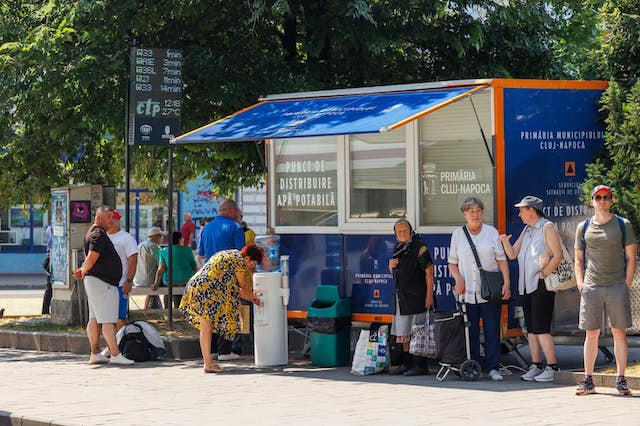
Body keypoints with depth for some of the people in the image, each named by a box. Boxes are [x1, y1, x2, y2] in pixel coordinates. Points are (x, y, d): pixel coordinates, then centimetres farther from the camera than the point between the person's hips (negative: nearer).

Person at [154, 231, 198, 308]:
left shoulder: (163, 251, -1)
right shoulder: (187, 250, -4)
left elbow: (160, 269, -12)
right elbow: (195, 268, 2)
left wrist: (156, 283, -18)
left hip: (169, 282, 2)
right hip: (186, 281, -2)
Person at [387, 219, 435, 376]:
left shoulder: (419, 247, -9)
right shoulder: (398, 248, 16)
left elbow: (429, 271, -13)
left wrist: (429, 296, -19)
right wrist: (391, 266, 2)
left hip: (416, 296, -8)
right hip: (401, 297, 8)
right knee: (403, 333, 11)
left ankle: (420, 365, -5)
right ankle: (406, 363, 18)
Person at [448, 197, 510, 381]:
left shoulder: (491, 232, 5)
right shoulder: (458, 234, 8)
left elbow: (501, 259, 4)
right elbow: (452, 262, 13)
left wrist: (506, 283, -6)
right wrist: (458, 279, -5)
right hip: (467, 292, 1)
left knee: (492, 331, -2)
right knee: (470, 332, 3)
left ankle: (492, 367, 4)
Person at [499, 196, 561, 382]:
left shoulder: (547, 227, -5)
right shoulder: (526, 230, 19)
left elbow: (558, 256, -10)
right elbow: (512, 254, 17)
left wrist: (542, 274, -15)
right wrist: (505, 241, -2)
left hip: (542, 285, -8)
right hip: (526, 286, 8)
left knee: (541, 328, -13)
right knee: (531, 328, 7)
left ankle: (552, 367, -11)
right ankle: (536, 366, 10)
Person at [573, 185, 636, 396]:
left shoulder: (623, 225, 6)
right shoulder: (583, 227, 10)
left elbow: (631, 258, 6)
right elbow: (578, 260, 14)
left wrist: (627, 285, -3)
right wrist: (581, 286, 4)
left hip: (617, 286, -1)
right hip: (592, 287, 1)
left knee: (619, 333, 0)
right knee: (591, 334, 2)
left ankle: (621, 379, 5)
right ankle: (588, 380, 6)